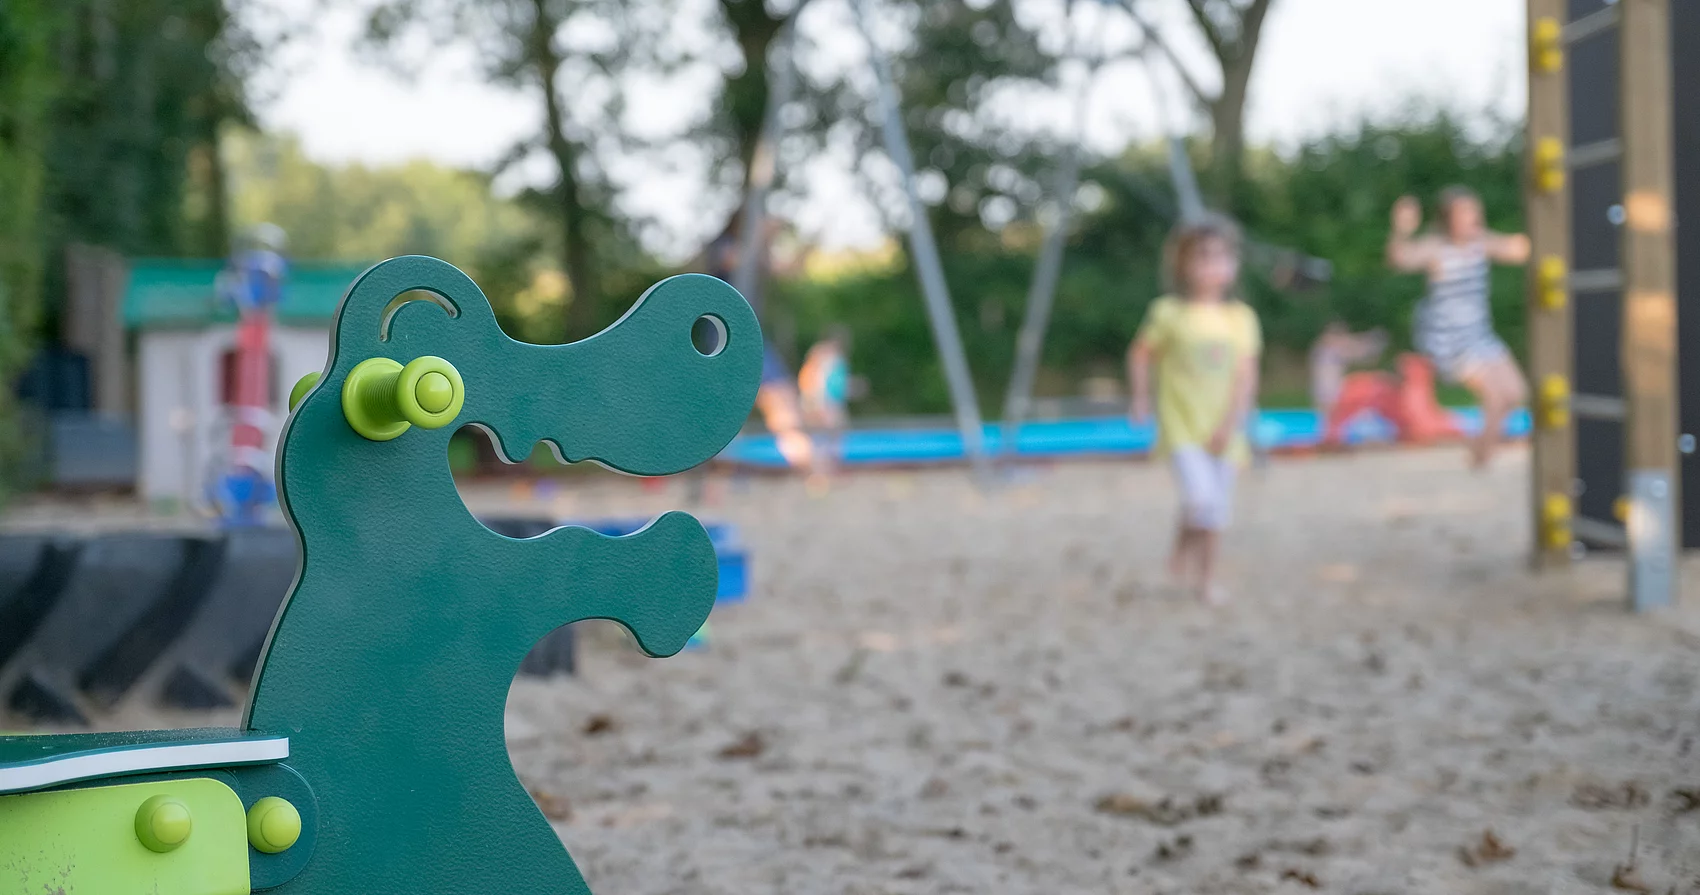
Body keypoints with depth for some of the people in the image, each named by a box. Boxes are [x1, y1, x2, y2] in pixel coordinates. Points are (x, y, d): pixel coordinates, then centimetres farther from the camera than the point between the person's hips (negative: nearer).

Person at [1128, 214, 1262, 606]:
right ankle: (1182, 547, 11)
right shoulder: (1169, 313, -7)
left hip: (1221, 430, 3)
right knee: (1201, 497, -19)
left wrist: (1230, 424, -10)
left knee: (1218, 508, 8)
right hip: (1181, 426, -3)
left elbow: (1246, 376, -2)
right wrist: (1141, 397, 2)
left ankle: (1207, 578, 25)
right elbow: (1140, 353, 7)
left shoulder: (1241, 317, 0)